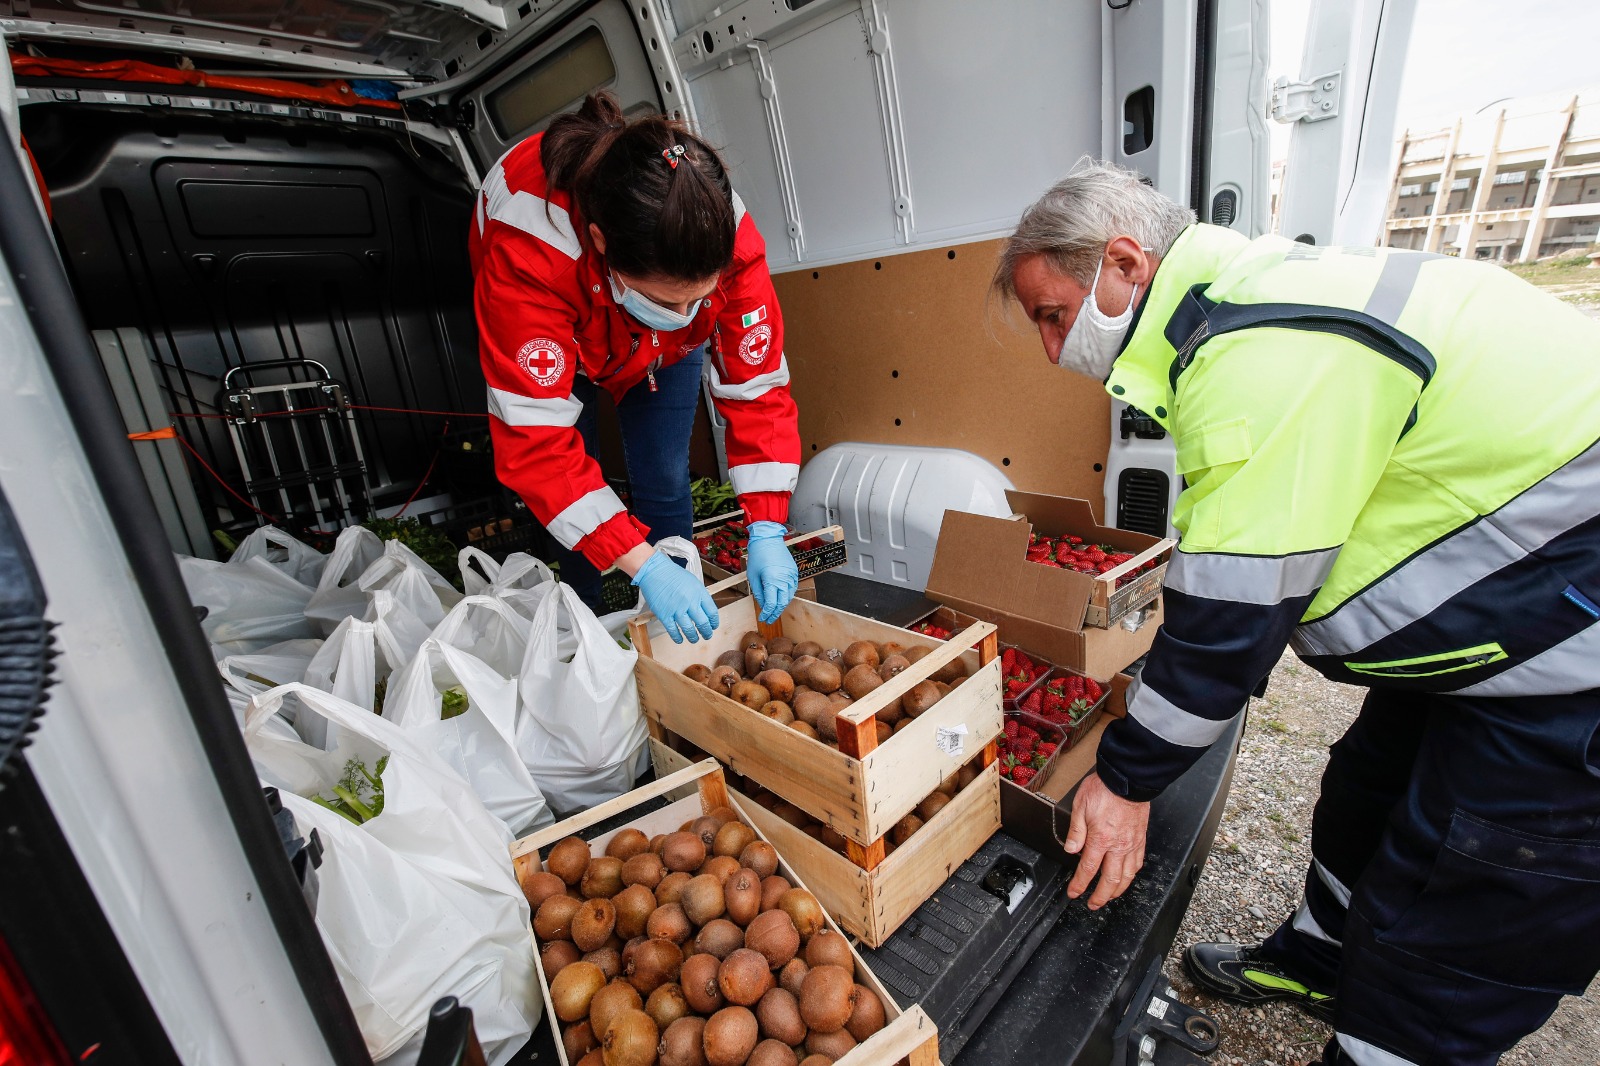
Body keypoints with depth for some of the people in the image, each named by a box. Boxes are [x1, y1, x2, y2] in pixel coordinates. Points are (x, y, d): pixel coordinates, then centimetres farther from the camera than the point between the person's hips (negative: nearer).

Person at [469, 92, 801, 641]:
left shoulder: (730, 241, -37)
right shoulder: (525, 251, -45)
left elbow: (757, 386, -31)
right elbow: (536, 438, -44)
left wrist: (766, 532, -37)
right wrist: (643, 565, -47)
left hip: (663, 353, 2)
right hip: (556, 338, -1)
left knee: (663, 481, -2)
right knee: (568, 487, -6)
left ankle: (676, 656, 16)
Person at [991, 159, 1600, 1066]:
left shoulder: (1266, 352, -29)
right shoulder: (1246, 300, 4)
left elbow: (1234, 610, -27)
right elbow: (1243, 550, 10)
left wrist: (1127, 780, -13)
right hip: (1491, 611, 10)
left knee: (1433, 981, 4)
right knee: (1368, 803, 25)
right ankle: (1316, 960, 49)